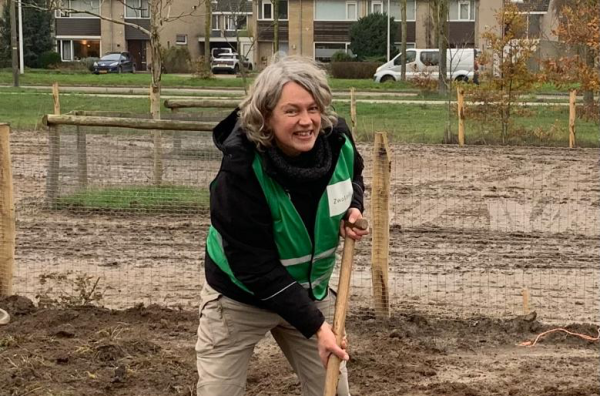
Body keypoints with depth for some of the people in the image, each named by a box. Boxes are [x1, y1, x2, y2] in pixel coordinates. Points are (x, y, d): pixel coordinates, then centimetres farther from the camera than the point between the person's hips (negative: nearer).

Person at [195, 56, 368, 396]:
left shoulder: (336, 140, -15)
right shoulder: (241, 170, -30)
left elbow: (353, 176, 12)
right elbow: (255, 266, -29)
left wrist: (353, 207, -11)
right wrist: (314, 325, -32)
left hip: (309, 291, 5)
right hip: (240, 298, -4)